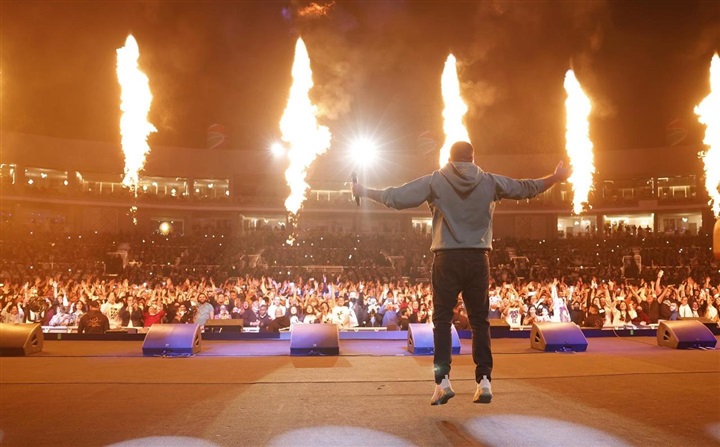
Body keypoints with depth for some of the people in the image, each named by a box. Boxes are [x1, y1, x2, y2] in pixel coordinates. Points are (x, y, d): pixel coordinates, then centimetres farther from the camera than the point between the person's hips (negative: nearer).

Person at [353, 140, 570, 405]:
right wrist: (556, 177, 30)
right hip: (478, 259, 2)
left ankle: (443, 381, -2)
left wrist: (365, 192, 11)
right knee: (480, 321, 10)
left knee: (442, 319, 5)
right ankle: (484, 380, 9)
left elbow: (396, 197, -2)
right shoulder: (490, 182, 5)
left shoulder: (434, 181, 0)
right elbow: (526, 188, 14)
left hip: (446, 259, -2)